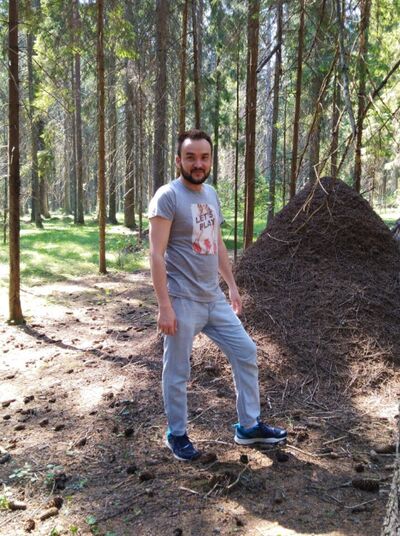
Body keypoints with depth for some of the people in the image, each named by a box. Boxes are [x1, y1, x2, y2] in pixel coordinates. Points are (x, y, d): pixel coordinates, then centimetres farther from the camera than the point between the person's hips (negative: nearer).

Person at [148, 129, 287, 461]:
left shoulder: (211, 194, 11)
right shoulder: (168, 196, -14)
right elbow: (157, 255, -18)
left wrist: (232, 285, 18)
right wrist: (164, 306, -22)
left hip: (214, 299, 8)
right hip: (183, 302, -8)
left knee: (245, 353, 12)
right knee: (177, 372, 7)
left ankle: (249, 426, 27)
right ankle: (177, 434, 28)